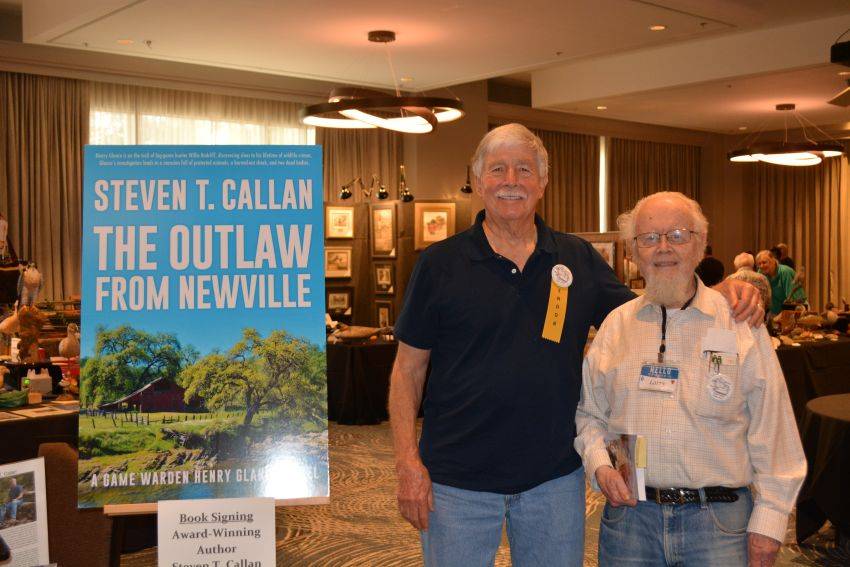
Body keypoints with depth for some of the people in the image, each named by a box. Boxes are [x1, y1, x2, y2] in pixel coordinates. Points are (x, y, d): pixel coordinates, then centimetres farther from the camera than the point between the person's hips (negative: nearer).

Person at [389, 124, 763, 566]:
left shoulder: (579, 260, 5)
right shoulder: (440, 264, -3)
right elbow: (409, 368, -2)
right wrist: (408, 463, -11)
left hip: (556, 477, 3)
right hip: (458, 480, -2)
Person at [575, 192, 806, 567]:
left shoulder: (741, 323, -2)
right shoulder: (616, 324, 5)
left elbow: (772, 433, -3)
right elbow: (588, 413, 12)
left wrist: (768, 520, -5)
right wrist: (599, 466, -5)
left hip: (720, 521, -2)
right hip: (629, 513, 2)